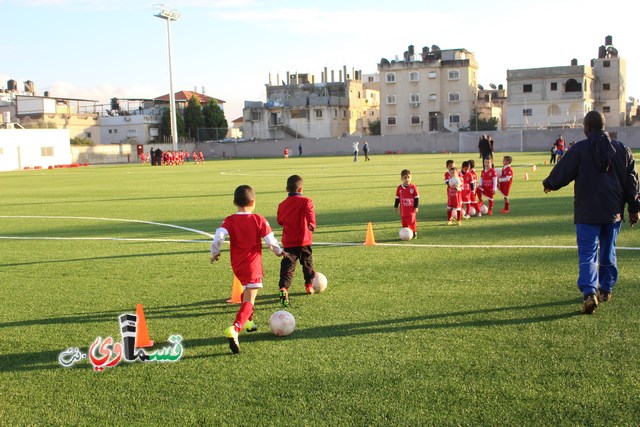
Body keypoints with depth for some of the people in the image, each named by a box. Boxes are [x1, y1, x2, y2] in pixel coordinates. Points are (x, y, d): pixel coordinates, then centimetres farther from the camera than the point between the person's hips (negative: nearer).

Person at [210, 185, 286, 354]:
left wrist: (215, 253, 2)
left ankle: (248, 322, 43)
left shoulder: (229, 221, -2)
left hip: (236, 265, 4)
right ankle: (235, 329, -29)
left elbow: (218, 238, -16)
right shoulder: (259, 220, -7)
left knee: (246, 291, 29)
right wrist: (280, 252, 13)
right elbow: (271, 241, -7)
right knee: (249, 300, -9)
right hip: (253, 265, -4)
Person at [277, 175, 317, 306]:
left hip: (288, 242, 2)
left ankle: (283, 288, -26)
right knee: (307, 262, 21)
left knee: (287, 265, -5)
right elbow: (310, 213, -24)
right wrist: (312, 224, -30)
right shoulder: (306, 201, -5)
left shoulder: (282, 205, 7)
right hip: (304, 241, -2)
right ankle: (309, 285, 34)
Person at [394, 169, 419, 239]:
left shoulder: (413, 187, -6)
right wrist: (395, 207, 11)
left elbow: (417, 197, -2)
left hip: (411, 209, -3)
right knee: (404, 223, 6)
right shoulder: (399, 188, 2)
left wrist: (416, 207, -4)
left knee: (411, 222, -2)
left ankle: (414, 233, 9)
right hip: (403, 210, 3)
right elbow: (397, 198, 11)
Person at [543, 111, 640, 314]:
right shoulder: (622, 149, 5)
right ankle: (606, 290, 28)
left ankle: (589, 293, -20)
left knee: (587, 254, -4)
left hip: (587, 213, -4)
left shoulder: (579, 149, -8)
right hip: (613, 212, 4)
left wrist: (548, 184, 17)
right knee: (608, 252, 19)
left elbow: (561, 173, -5)